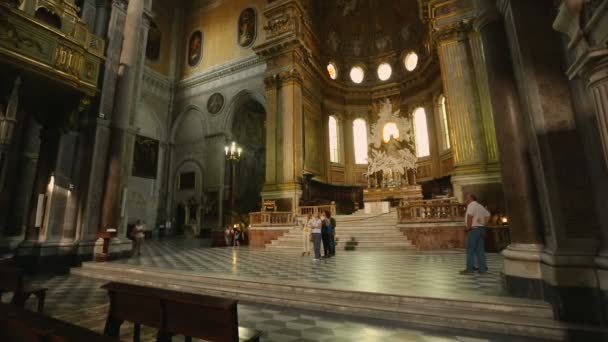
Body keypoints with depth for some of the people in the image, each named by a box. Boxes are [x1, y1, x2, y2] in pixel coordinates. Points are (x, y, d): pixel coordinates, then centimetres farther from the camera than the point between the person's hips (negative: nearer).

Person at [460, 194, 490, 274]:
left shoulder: (471, 205, -9)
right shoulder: (480, 206, 18)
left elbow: (469, 216, -21)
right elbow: (488, 215, 21)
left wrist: (468, 227, -13)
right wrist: (483, 224, 13)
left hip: (474, 229, -9)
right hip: (481, 229, 9)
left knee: (470, 250, -6)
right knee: (480, 250, 10)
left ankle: (470, 269, -5)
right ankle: (482, 269, 11)